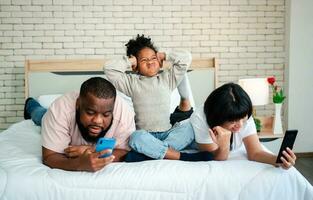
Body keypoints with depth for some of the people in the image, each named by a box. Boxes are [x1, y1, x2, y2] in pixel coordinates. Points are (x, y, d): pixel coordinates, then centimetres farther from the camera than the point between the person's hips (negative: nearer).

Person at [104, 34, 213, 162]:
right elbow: (109, 68, -1)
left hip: (167, 133, 3)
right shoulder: (131, 82, 8)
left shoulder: (167, 78, 14)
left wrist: (163, 56, 13)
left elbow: (186, 58, 10)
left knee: (187, 128, -26)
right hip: (145, 135, -2)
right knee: (136, 137, -37)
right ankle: (183, 157, -34)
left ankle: (152, 153, -35)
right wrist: (130, 61, 7)